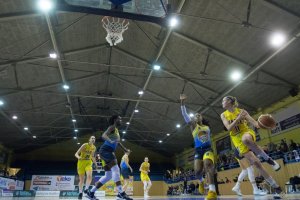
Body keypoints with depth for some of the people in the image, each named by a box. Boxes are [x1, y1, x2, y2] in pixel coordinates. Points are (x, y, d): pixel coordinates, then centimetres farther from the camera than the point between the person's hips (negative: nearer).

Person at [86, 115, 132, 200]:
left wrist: (125, 149, 33)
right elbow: (104, 135, -24)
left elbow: (117, 142, 33)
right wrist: (110, 141, -42)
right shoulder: (112, 127, -7)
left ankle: (91, 192, 16)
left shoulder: (117, 130, 21)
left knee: (108, 176, 9)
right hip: (105, 150, -10)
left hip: (109, 152, 10)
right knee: (116, 169, -20)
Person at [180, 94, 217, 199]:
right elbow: (185, 115, -6)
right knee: (197, 171, -10)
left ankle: (212, 191, -36)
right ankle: (201, 181, 29)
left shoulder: (207, 127, 20)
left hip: (208, 149, 1)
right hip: (198, 150, 0)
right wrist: (182, 102, -15)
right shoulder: (193, 125, 9)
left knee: (207, 165, -27)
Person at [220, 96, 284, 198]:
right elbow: (229, 128, -9)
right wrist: (238, 118, -22)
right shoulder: (223, 115, 4)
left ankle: (268, 159, -24)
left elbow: (254, 122, -7)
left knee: (245, 139, -42)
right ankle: (277, 188, 3)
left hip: (246, 132, -2)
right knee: (255, 162, -9)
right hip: (237, 140, 2)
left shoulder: (241, 111, -1)